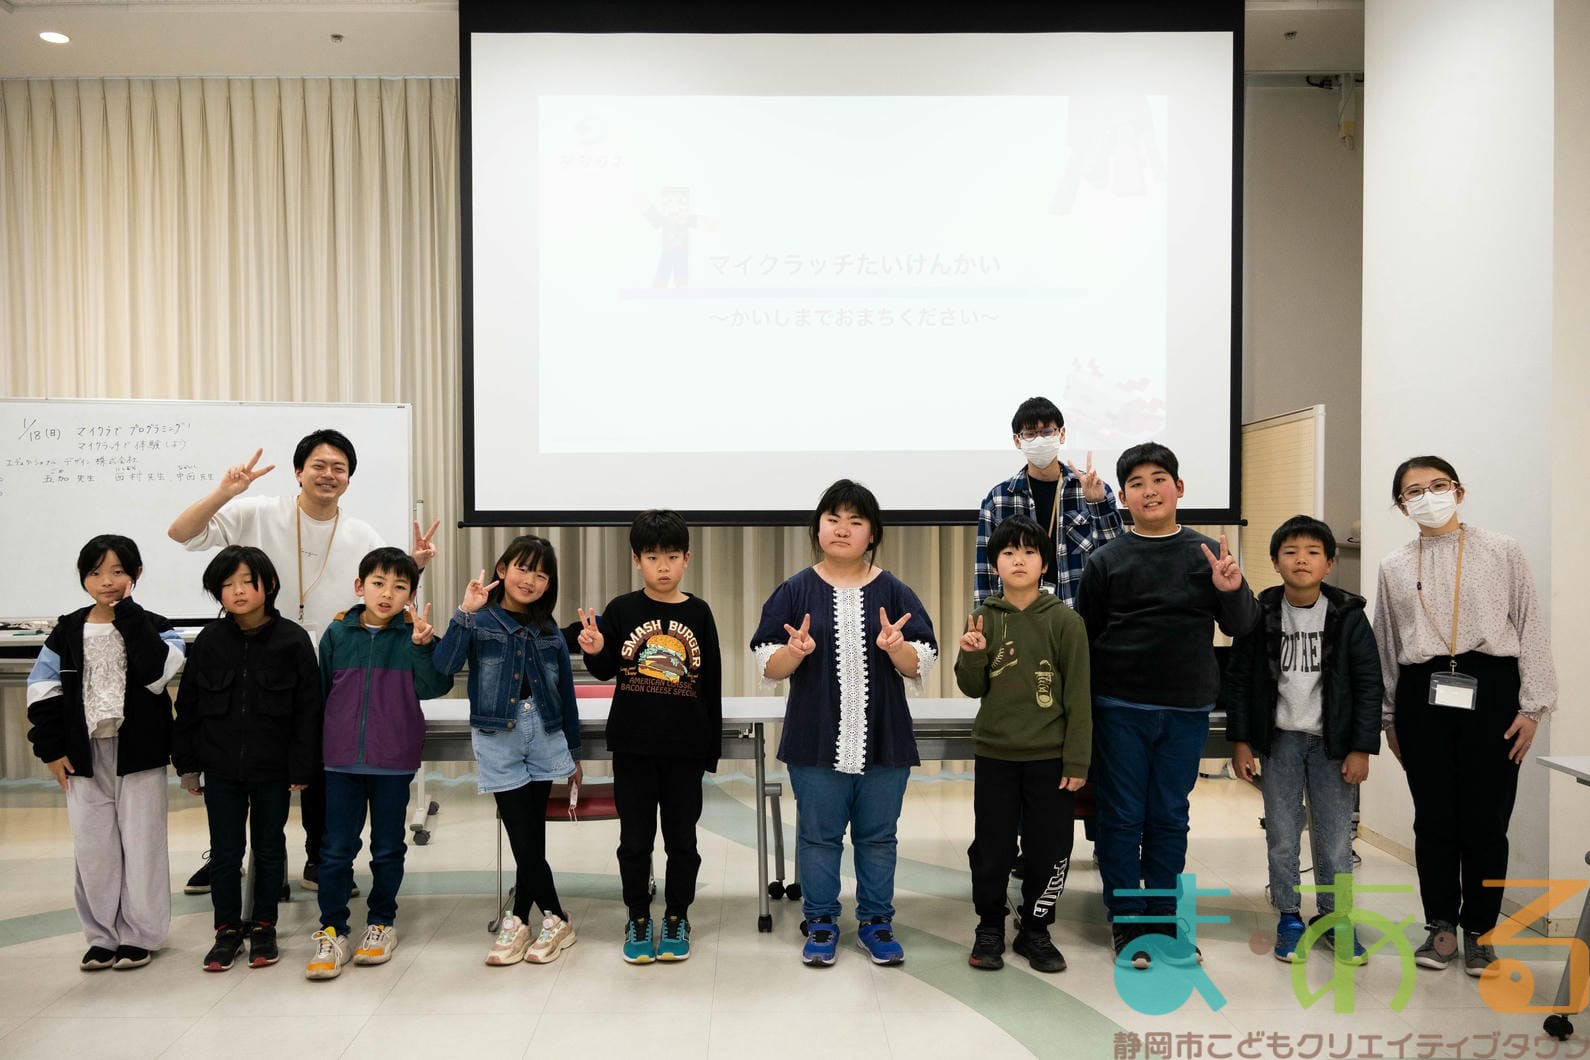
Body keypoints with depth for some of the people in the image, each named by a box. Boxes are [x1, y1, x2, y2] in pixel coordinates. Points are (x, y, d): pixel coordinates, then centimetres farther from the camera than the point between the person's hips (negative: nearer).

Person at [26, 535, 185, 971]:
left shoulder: (151, 627, -3)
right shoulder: (68, 631, 4)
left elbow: (157, 674, -21)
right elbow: (42, 690, 6)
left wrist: (131, 620, -19)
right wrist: (51, 749, 0)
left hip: (139, 753, -2)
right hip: (84, 754, 3)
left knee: (141, 845, 4)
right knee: (92, 848, 8)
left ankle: (139, 934, 16)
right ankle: (102, 934, 22)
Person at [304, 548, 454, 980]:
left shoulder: (413, 636, -3)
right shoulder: (337, 634, 1)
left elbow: (433, 688, -14)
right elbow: (318, 693, 9)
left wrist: (423, 645, -27)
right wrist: (310, 750, 11)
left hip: (394, 761, -1)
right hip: (341, 759, 1)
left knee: (388, 847, 11)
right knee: (336, 849, 5)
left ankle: (382, 922, 27)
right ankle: (332, 930, 16)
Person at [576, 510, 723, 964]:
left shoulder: (698, 613, -1)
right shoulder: (622, 610, -2)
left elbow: (711, 682, 4)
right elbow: (605, 671, 4)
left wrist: (711, 747, 4)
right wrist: (595, 651, -19)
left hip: (685, 746, 0)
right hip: (633, 743, 0)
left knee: (682, 837, 10)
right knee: (635, 837, 10)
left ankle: (677, 918, 25)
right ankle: (638, 918, 25)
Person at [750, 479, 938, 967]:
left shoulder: (895, 593, 2)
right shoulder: (795, 592, 0)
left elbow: (920, 667, 0)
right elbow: (769, 668, 0)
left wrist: (896, 647, -20)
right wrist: (796, 652, -21)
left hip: (883, 740, 1)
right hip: (816, 741, -1)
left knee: (878, 835, 11)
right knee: (818, 834, 10)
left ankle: (876, 921, 27)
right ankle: (821, 922, 25)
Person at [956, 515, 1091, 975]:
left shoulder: (1065, 620, -6)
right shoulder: (983, 618, 1)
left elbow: (1078, 696, -5)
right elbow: (973, 688, 3)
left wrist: (1077, 761, -7)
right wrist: (972, 655, -18)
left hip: (1050, 757, -1)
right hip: (995, 756, 1)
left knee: (1050, 850, 6)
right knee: (991, 850, 9)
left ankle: (1035, 931, 25)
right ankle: (990, 929, 26)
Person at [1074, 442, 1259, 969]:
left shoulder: (1206, 553, 5)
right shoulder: (1107, 560, 1)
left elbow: (1240, 627, 5)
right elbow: (1083, 637, 4)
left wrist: (1232, 590, -17)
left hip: (1187, 710, 2)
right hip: (1121, 708, -1)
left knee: (1170, 818, 11)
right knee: (1122, 817, 4)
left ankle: (1163, 919, 23)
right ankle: (1126, 920, 16)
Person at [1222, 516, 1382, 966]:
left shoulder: (1348, 615, -4)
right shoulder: (1260, 614, -2)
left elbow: (1368, 684, -2)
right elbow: (1238, 679, 2)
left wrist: (1361, 748, -5)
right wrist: (1240, 741, -1)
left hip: (1333, 741, 0)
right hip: (1280, 739, 1)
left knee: (1335, 836, 4)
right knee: (1282, 836, 6)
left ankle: (1335, 917, 22)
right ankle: (1289, 917, 21)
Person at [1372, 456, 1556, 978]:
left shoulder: (1502, 551, 4)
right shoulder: (1394, 568, 11)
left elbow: (1531, 627, 2)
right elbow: (1386, 645, 15)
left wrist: (1532, 705, -3)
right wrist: (1388, 717, 15)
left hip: (1490, 688, -2)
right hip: (1422, 694, 2)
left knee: (1486, 818, 1)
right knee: (1433, 818, 5)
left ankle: (1479, 931, 16)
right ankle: (1441, 926, 19)